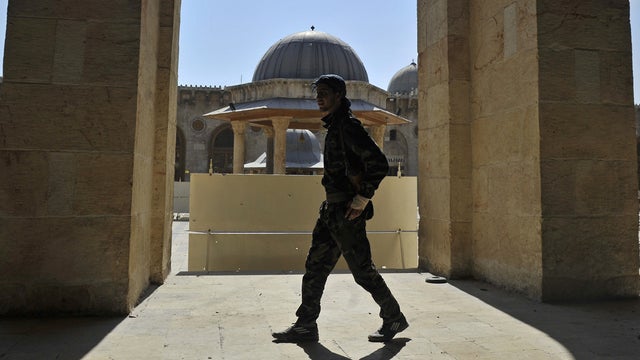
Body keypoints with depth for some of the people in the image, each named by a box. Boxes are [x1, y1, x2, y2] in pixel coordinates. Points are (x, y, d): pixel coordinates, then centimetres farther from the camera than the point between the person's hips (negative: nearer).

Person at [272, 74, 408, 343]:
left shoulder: (348, 126, -13)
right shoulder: (335, 126, 17)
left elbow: (379, 164, -22)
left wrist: (362, 199, -19)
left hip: (346, 211, -10)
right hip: (332, 209, 10)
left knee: (362, 269, 1)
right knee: (315, 266, 10)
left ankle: (394, 318, 19)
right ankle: (306, 325, 18)